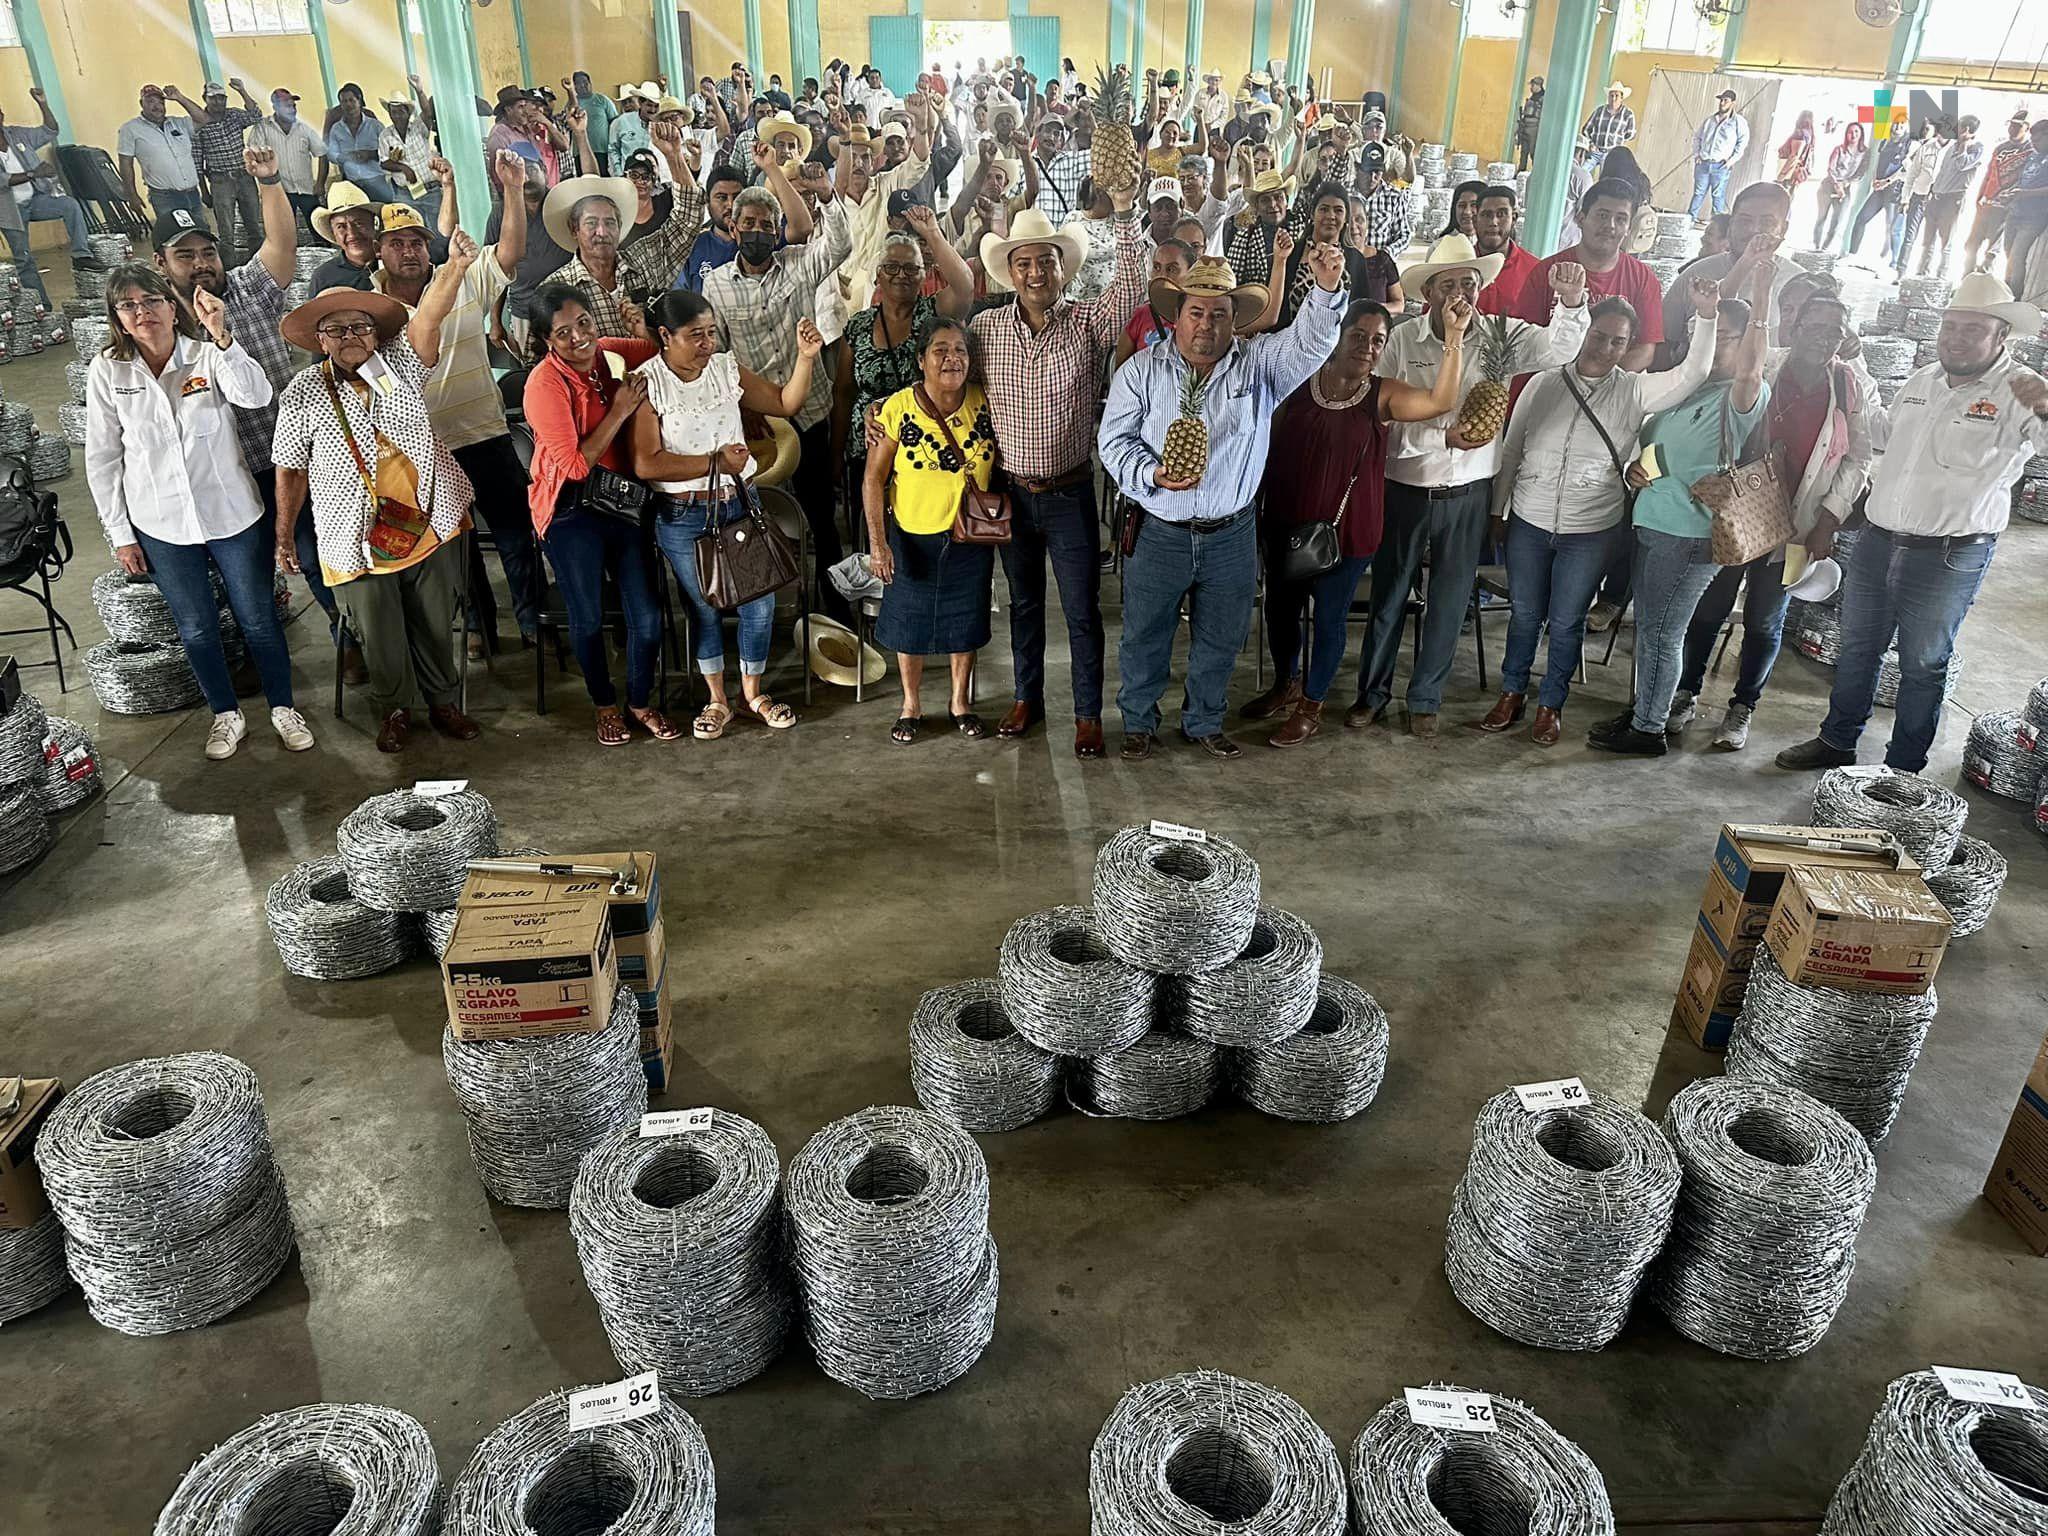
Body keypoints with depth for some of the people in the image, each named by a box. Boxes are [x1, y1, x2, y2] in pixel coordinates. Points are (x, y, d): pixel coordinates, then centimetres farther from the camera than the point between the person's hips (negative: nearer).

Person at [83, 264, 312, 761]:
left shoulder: (207, 355, -9)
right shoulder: (107, 371, -5)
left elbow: (257, 396, -30)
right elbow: (102, 458, 0)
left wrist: (221, 336, -42)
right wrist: (120, 534, 0)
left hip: (232, 515, -2)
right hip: (161, 528, 2)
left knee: (258, 618, 10)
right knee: (196, 629, 13)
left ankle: (282, 708, 28)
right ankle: (227, 715, 32)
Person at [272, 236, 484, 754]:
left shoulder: (400, 365, -2)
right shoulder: (303, 394, -5)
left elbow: (429, 315, -20)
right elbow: (291, 470, 2)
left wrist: (456, 265, -37)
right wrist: (285, 536, 6)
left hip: (430, 523, 1)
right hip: (357, 541, -1)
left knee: (435, 623, 14)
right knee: (380, 635, 9)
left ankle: (442, 701, 34)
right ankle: (395, 708, 31)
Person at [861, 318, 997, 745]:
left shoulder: (983, 404, -6)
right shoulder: (898, 408, -14)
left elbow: (998, 463, 8)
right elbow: (873, 478, -10)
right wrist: (877, 541, -15)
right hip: (913, 537, -2)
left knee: (966, 619, 14)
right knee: (910, 619, 11)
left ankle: (960, 701, 34)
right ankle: (911, 705, 31)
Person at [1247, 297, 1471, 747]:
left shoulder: (1382, 396, -7)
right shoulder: (1301, 381, -2)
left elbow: (1441, 401, -23)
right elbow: (1271, 444, 6)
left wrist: (1454, 337, -31)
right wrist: (1258, 507, 6)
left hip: (1345, 531, -3)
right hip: (1286, 523, 3)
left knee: (1328, 618, 9)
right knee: (1280, 608, 18)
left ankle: (1310, 707, 28)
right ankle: (1285, 685, 43)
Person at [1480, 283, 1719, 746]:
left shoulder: (1634, 392, -4)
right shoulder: (1543, 384, -2)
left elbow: (1692, 374, -17)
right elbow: (1511, 451, 3)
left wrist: (1705, 316, -28)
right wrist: (1498, 511, 6)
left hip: (1592, 532, -1)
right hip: (1529, 523, 1)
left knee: (1566, 621, 9)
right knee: (1524, 613, 13)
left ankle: (1551, 704, 25)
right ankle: (1512, 693, 30)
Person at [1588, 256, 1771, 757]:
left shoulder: (1743, 396, -10)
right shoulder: (1687, 385, 13)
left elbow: (1750, 369, -34)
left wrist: (1760, 302, -40)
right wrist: (1634, 467, 3)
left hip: (1689, 533, -8)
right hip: (1654, 522, 8)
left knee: (1661, 632, 0)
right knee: (1649, 627, 18)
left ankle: (1649, 730, 12)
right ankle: (1643, 708, 32)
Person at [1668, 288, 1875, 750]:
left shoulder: (1855, 388, -1)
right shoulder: (1760, 368, -8)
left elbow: (1858, 458, 4)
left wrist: (1830, 517, -4)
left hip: (1794, 526, 1)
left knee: (1764, 623, 11)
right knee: (1708, 610, 10)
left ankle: (1742, 707, 27)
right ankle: (1686, 694, 29)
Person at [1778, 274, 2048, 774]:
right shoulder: (1923, 381, 9)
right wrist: (1833, 513, 17)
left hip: (1950, 557, -6)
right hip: (1878, 540, 6)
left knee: (1923, 662, 6)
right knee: (1856, 645, 16)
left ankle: (1902, 771, 18)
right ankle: (1836, 741, 33)